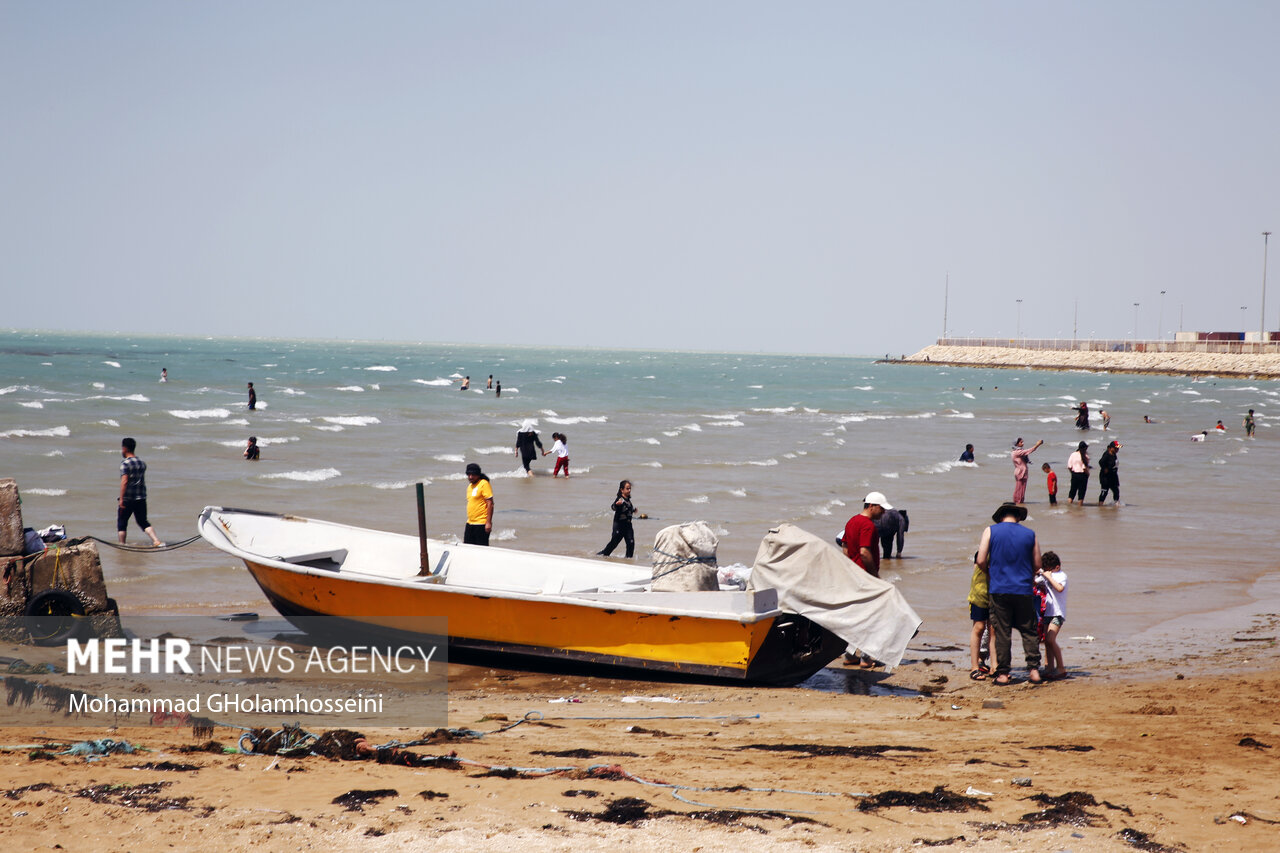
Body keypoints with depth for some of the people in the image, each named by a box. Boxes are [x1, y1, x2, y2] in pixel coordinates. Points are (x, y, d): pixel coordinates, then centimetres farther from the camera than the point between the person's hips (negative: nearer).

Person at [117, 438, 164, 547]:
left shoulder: (125, 464, -11)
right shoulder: (142, 463, 11)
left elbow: (124, 481, -20)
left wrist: (121, 499, -19)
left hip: (128, 498, -6)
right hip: (141, 498, 6)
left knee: (121, 523, 8)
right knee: (143, 522, 10)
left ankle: (121, 545, 11)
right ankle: (156, 541, -7)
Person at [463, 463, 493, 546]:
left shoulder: (484, 484, -9)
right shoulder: (470, 486, 16)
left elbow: (490, 504, -14)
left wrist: (488, 522, -20)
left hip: (481, 523, -9)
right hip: (470, 523, 9)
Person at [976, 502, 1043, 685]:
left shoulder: (991, 531, 1)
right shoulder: (1030, 534, 6)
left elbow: (981, 561, -4)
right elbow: (1037, 565, 10)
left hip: (999, 590, -1)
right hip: (1024, 591, 1)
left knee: (1001, 632, 3)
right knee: (1029, 631, 9)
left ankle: (1002, 673, 3)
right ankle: (1034, 669, 2)